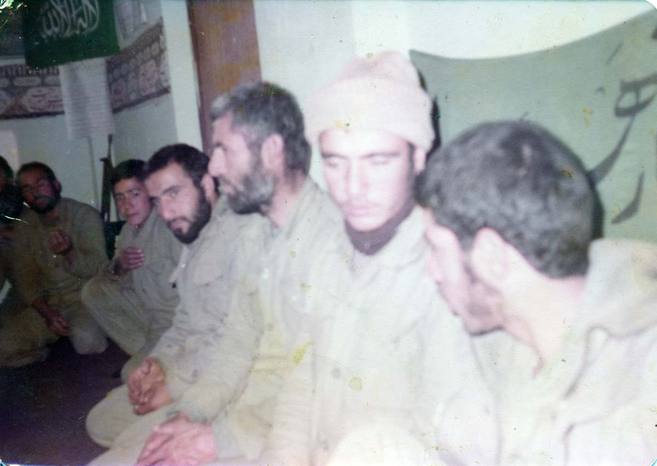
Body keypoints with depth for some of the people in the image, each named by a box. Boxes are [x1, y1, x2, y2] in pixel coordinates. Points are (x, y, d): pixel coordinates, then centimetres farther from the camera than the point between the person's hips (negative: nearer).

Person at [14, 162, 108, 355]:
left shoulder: (85, 215, -7)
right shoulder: (25, 225, 6)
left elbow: (98, 268, -12)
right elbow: (25, 276, 3)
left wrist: (68, 253, -32)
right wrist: (47, 314, -12)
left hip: (84, 295, -4)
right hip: (46, 302, 4)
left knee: (86, 341, -32)